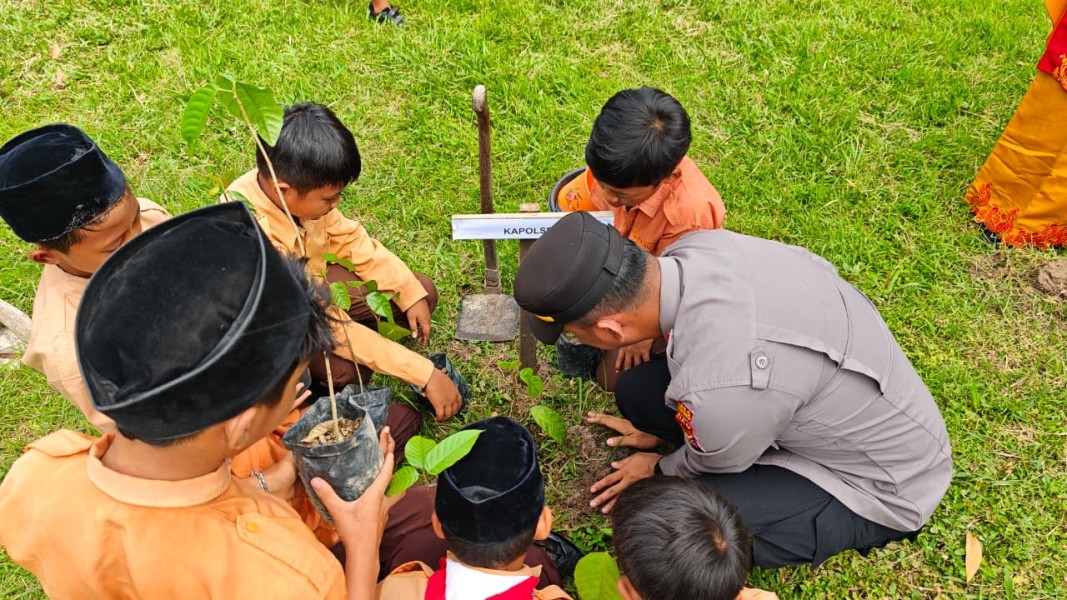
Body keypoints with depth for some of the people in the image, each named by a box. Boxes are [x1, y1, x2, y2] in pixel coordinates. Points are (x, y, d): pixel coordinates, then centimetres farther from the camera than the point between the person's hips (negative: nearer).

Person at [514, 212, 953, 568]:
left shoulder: (721, 389, -41)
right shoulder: (697, 246, -19)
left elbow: (709, 466, -15)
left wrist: (658, 469, 8)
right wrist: (657, 427, 18)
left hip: (881, 483, -7)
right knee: (635, 391, -1)